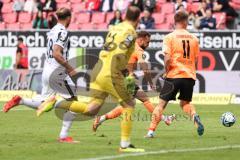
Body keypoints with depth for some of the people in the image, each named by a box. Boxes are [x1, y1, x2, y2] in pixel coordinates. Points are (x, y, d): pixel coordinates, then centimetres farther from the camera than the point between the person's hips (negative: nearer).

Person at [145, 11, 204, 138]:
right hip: (190, 75, 3)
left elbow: (167, 58, -12)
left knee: (162, 103, 5)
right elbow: (195, 60, 12)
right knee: (185, 103, 20)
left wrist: (166, 71, 3)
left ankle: (151, 131, -2)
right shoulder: (194, 38, 8)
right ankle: (195, 116, -11)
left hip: (174, 75, -3)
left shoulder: (169, 37, -4)